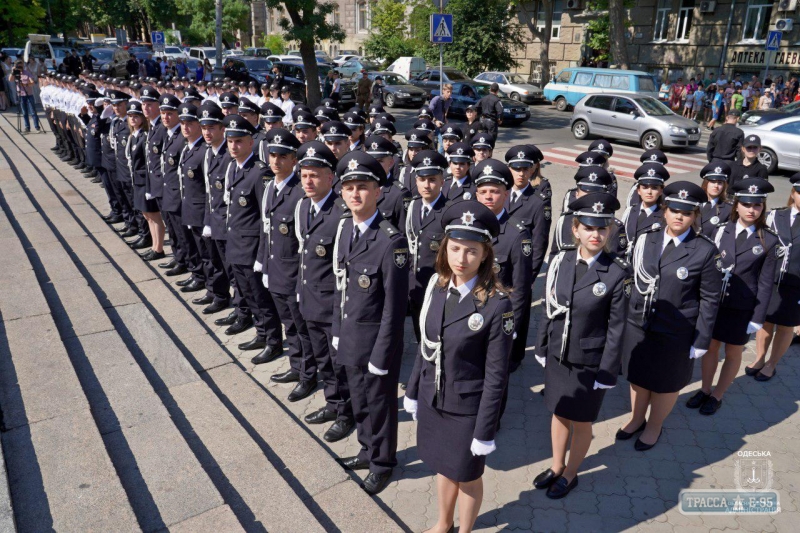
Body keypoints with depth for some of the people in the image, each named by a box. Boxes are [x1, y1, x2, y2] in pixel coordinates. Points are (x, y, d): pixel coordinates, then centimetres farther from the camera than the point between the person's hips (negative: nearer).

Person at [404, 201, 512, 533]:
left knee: (467, 476, 19)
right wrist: (413, 392, 9)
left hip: (467, 409, -5)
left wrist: (485, 431, -13)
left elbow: (496, 375, -17)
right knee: (444, 467, 26)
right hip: (432, 401, 5)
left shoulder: (497, 304, -23)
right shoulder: (437, 285, -7)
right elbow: (425, 346, 4)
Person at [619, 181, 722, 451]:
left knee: (665, 384, 16)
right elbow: (633, 281, 3)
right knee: (637, 377, 20)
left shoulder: (705, 251, -12)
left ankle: (654, 427, 41)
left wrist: (701, 341, -8)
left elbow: (709, 300, -8)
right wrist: (622, 318, 4)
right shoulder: (646, 239, -2)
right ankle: (636, 419, 45)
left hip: (674, 334, -3)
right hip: (637, 326, 3)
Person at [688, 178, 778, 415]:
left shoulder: (769, 241, -8)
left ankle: (717, 396, 30)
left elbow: (765, 283, -6)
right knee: (710, 347, 15)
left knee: (733, 353, 13)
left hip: (743, 308, -2)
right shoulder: (721, 231, -3)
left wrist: (758, 318, -8)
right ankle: (705, 390, 33)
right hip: (714, 302, 2)